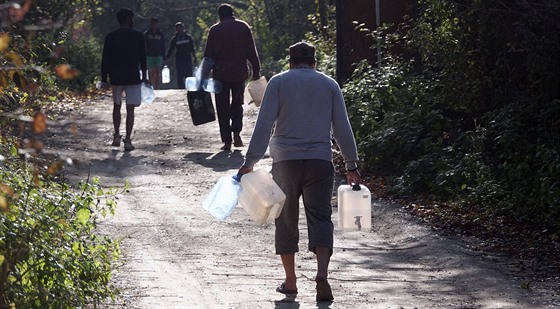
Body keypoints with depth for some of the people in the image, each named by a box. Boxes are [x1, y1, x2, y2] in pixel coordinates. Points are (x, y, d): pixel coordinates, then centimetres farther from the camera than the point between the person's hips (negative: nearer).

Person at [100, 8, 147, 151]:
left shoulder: (111, 37, 0)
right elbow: (142, 58, 3)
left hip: (115, 78, 2)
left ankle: (117, 136, 17)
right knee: (130, 109, 0)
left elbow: (105, 60, 0)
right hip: (133, 78, -2)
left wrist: (104, 79, 5)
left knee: (117, 106, 19)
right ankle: (127, 140, -6)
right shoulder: (138, 36, -3)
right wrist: (144, 76, 13)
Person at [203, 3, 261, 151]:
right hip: (240, 73, 2)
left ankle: (227, 141, -1)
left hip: (221, 73, -2)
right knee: (237, 104, 18)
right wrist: (256, 71, 8)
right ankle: (236, 132, 0)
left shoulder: (215, 30, -1)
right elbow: (252, 52, 2)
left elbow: (208, 55, -1)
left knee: (223, 107, 3)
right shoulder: (244, 27, 3)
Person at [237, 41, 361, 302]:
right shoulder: (328, 84, 11)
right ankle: (322, 274, -24)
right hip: (320, 161, 1)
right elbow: (342, 128, 9)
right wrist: (351, 165, 13)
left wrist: (250, 161, -4)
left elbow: (264, 124, -3)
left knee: (286, 221, 10)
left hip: (285, 161, -1)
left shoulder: (278, 82, 5)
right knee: (320, 218, -2)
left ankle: (290, 281, 14)